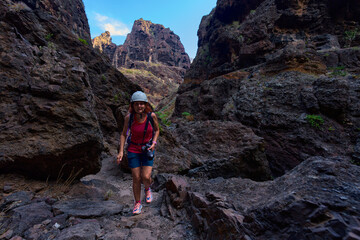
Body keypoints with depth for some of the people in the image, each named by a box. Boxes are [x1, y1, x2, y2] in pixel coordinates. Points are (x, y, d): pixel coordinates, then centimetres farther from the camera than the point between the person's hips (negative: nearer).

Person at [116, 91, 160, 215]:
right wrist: (121, 151, -9)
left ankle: (147, 189, 32)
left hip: (147, 149, 0)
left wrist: (154, 143, -14)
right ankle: (137, 203, 28)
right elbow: (124, 134, -2)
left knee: (146, 177, -7)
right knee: (136, 179, 4)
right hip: (133, 150, 1)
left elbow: (157, 130, 1)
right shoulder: (129, 117, -15)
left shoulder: (152, 115, -16)